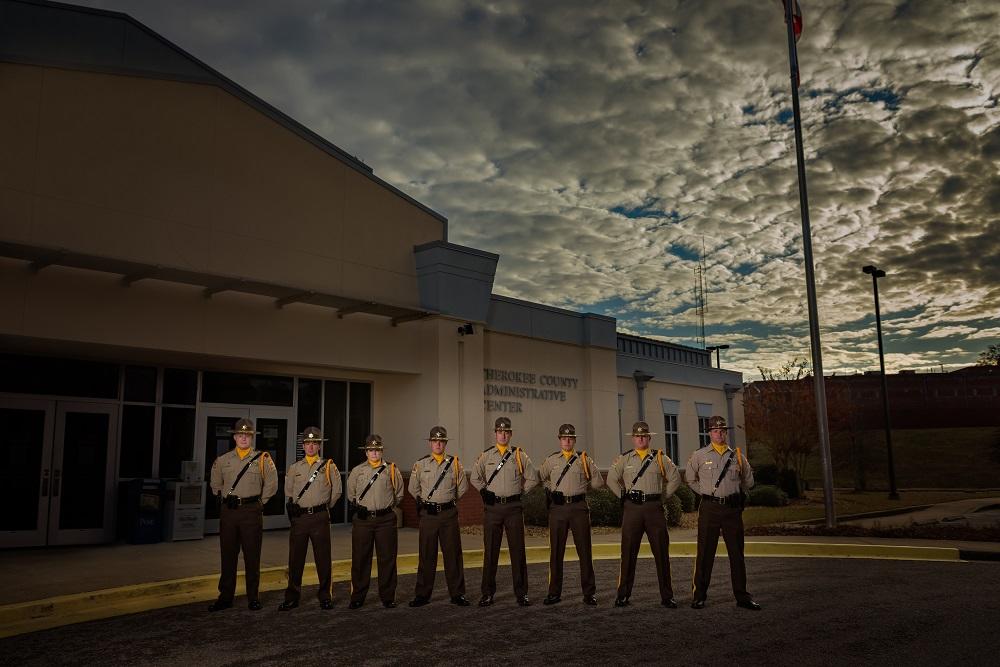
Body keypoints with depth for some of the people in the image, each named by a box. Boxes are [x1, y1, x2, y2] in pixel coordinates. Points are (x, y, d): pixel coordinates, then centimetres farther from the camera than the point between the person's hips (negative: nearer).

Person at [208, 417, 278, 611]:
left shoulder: (262, 460, 1)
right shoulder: (223, 460, 8)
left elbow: (271, 485, 6)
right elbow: (216, 484, 23)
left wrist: (260, 503, 5)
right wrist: (223, 499, 14)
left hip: (252, 511, -2)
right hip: (228, 511, 2)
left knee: (252, 556, 3)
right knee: (228, 555, 7)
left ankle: (253, 597, 13)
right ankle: (225, 597, 17)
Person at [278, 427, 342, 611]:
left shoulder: (328, 466, 3)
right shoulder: (294, 468, 9)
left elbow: (337, 490, 11)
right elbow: (288, 491, 19)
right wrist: (291, 506, 6)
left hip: (320, 517, -2)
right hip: (299, 517, 2)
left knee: (323, 558, 3)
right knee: (295, 558, 5)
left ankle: (325, 597, 14)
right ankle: (292, 598, 15)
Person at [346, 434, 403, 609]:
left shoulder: (391, 470, 4)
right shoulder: (357, 471, 6)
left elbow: (399, 494, 15)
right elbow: (351, 494, 20)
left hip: (386, 520, 0)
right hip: (363, 520, 1)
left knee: (387, 559, 3)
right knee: (360, 559, 4)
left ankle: (387, 597, 13)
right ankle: (357, 597, 15)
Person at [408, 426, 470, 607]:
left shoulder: (455, 463, 4)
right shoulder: (420, 465, 4)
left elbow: (463, 487, 13)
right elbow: (413, 488, 15)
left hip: (449, 513, 0)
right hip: (428, 514, 0)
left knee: (453, 554, 4)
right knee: (426, 555, 5)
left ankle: (457, 594, 13)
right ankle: (422, 594, 15)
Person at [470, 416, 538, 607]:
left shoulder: (520, 455, 4)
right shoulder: (485, 455, 6)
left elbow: (532, 478, 9)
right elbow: (475, 478, 17)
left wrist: (519, 492, 4)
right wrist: (484, 491, 5)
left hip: (513, 507, 0)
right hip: (492, 507, 1)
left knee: (517, 550, 1)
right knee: (490, 550, 4)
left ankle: (521, 593, 10)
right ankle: (488, 593, 13)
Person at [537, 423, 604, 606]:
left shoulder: (584, 459, 7)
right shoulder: (550, 460, 9)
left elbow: (598, 481, 13)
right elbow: (539, 478, 23)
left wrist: (582, 487, 11)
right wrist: (551, 489, 13)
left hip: (579, 507, -1)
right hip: (558, 509, 1)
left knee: (584, 551, 1)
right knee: (556, 551, 5)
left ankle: (589, 593, 9)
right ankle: (554, 593, 14)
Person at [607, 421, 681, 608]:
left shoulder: (660, 458, 7)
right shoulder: (624, 459, 7)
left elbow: (675, 478, 12)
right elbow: (612, 479, 13)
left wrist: (663, 496, 6)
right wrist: (624, 496, 7)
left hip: (654, 508, 0)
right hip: (632, 508, 0)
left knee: (661, 552, 2)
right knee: (628, 553, 2)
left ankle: (667, 596, 11)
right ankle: (623, 595, 10)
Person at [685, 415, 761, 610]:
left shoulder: (736, 455, 8)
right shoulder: (699, 456, 3)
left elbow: (748, 481, 21)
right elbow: (690, 479, 16)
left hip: (733, 508, 2)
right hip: (709, 508, -2)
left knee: (737, 552, 6)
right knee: (705, 552, 0)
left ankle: (742, 596, 14)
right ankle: (699, 596, 7)